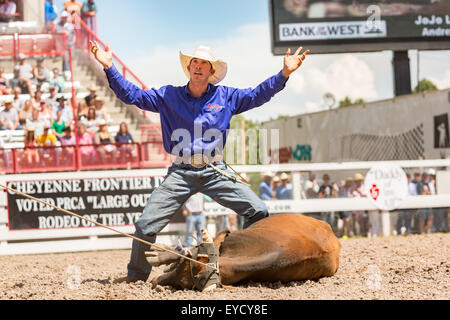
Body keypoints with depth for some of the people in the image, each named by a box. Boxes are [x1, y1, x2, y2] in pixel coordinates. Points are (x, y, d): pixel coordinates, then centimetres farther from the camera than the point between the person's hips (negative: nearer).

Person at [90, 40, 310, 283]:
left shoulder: (226, 97, 8)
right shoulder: (168, 96, 7)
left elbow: (259, 95, 6)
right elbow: (131, 95, 5)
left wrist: (285, 73, -7)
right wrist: (109, 67, -5)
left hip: (215, 172, 1)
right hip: (180, 173, -1)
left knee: (258, 212, -10)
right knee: (146, 227, -8)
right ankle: (137, 276, 13)